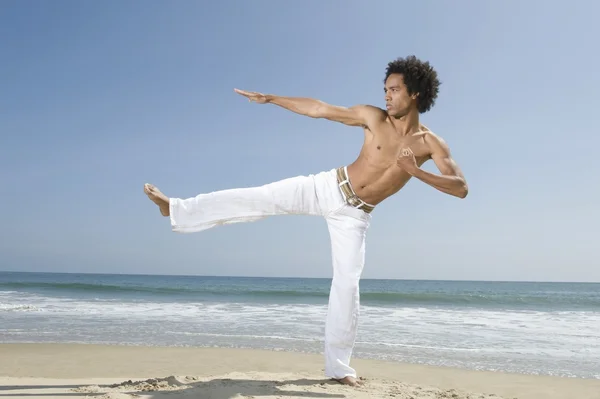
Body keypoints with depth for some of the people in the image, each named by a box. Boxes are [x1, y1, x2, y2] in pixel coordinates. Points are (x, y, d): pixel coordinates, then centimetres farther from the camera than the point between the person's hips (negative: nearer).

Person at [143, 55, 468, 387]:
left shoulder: (431, 143, -9)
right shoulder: (374, 117, -6)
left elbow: (461, 188, -20)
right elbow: (317, 109, 0)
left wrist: (415, 172, -33)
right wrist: (269, 98, -1)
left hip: (354, 215, -1)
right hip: (327, 187, 1)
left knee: (347, 283, -4)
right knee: (257, 198, -8)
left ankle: (338, 365, 10)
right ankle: (176, 209, 3)